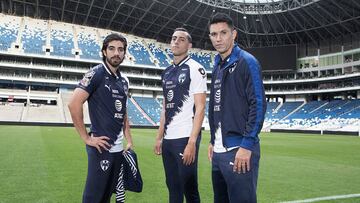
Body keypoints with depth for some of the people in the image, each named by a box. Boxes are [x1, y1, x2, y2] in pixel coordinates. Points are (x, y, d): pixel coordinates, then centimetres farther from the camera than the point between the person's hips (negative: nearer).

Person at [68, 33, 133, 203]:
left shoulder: (124, 80, 12)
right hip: (101, 147, -7)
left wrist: (129, 140, 13)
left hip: (119, 148, 7)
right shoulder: (96, 74, -10)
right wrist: (86, 138, -15)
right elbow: (74, 104, -18)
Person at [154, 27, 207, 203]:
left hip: (185, 138, -7)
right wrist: (159, 137, 14)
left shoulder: (195, 69, -6)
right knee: (173, 188, 15)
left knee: (189, 188, 3)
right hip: (168, 139, 7)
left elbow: (200, 108, -12)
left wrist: (192, 142, -18)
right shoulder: (166, 72, 15)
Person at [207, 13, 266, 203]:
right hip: (218, 151, 8)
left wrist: (247, 145, -18)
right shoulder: (217, 68, 16)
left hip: (240, 150, -8)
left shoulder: (247, 62, -7)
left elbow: (258, 105, -14)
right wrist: (213, 141, 16)